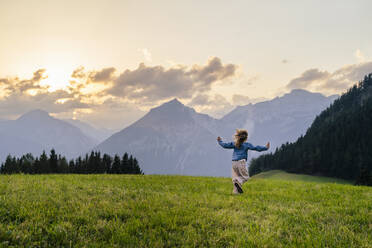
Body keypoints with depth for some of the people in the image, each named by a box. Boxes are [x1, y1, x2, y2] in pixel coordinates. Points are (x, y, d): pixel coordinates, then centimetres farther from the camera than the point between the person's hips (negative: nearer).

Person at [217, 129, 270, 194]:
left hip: (234, 163, 4)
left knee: (235, 177, 14)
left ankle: (236, 191, 2)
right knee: (245, 177, 6)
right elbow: (256, 148, 2)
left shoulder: (234, 144, 11)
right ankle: (238, 182, -22)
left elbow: (225, 145, 14)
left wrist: (220, 141, 33)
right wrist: (265, 148, 11)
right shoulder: (247, 145, 2)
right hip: (241, 162, -4)